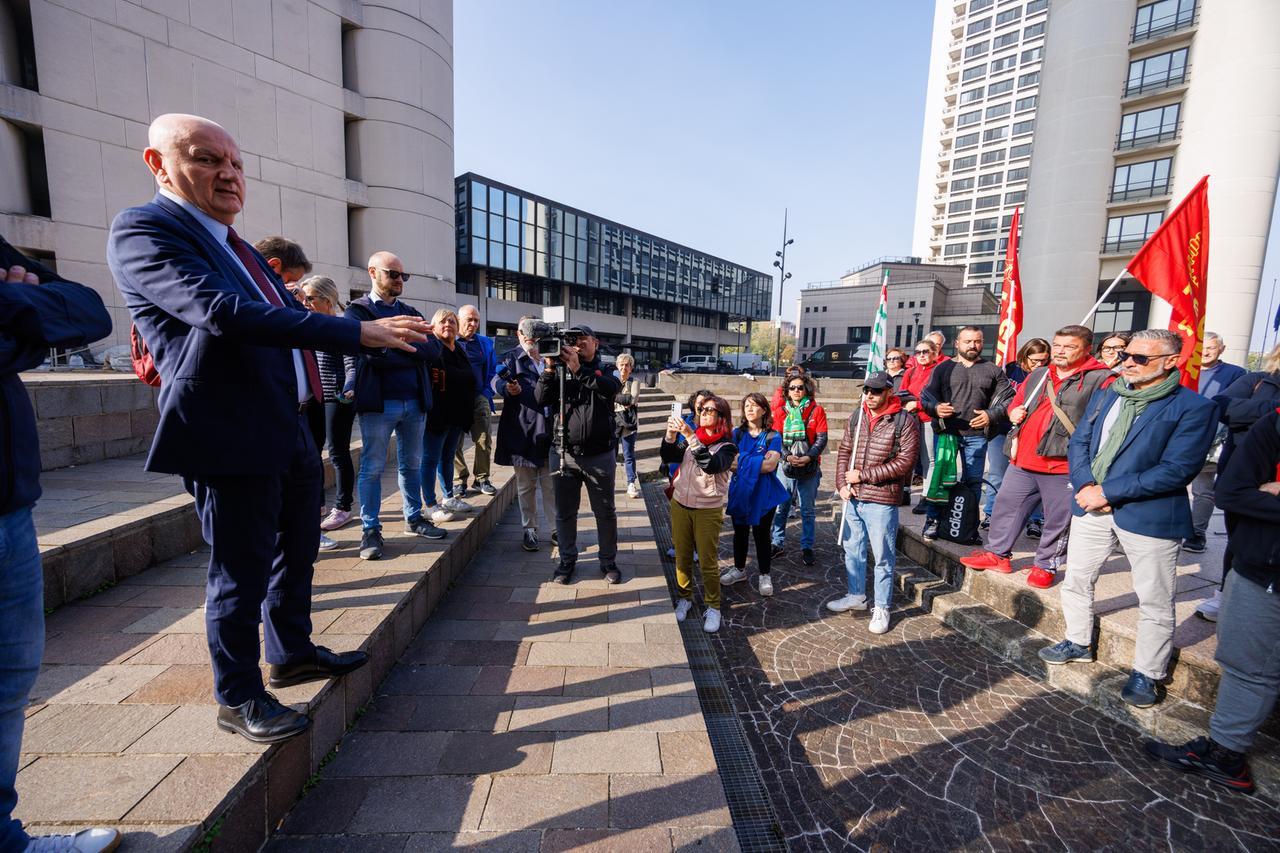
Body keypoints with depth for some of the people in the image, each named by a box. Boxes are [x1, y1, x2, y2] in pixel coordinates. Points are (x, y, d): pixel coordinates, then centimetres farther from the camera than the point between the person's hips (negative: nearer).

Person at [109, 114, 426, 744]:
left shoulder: (235, 246, 18)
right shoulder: (143, 230, -10)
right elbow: (222, 312, -27)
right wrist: (357, 332, -31)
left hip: (290, 432, 9)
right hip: (232, 439, -9)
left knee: (296, 553, 20)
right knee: (241, 573, 4)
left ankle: (292, 654, 40)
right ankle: (238, 698, 25)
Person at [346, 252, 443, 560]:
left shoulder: (411, 312, 14)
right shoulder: (358, 310, 0)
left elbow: (429, 349, -2)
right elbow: (372, 352, -16)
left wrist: (392, 347, -11)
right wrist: (409, 352, -10)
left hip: (415, 400, 5)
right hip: (379, 402, -5)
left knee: (411, 465, 14)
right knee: (372, 468, 2)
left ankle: (414, 518, 26)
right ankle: (370, 529, 12)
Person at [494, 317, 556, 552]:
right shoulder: (511, 357, 2)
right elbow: (497, 379, -15)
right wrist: (508, 388, -36)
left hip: (549, 429, 2)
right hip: (522, 431, -2)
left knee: (551, 484, 8)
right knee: (525, 485, 9)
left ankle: (556, 528, 19)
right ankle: (529, 530, 21)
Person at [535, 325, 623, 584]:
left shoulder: (605, 372, 5)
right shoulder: (560, 370, 9)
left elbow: (611, 389, -19)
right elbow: (541, 399, -4)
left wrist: (578, 369, -27)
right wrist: (549, 369, -17)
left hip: (600, 456, -1)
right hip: (563, 454, 2)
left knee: (605, 512, 10)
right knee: (565, 512, 12)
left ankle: (608, 561, 26)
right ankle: (567, 560, 30)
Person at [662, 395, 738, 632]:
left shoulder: (727, 446, -8)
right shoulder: (690, 437, 5)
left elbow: (711, 466, -27)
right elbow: (668, 457, -4)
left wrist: (690, 437, -33)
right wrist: (671, 435, -21)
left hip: (708, 510, -4)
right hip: (680, 505, 4)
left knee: (708, 562, 4)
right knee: (682, 557, 13)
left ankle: (713, 607, 20)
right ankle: (684, 599, 30)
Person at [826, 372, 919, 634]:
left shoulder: (904, 421, -9)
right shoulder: (857, 416, 7)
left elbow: (905, 462, -14)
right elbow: (843, 451, 11)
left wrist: (864, 475, -14)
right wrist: (842, 484, -1)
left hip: (882, 500, -5)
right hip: (853, 498, 6)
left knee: (883, 556, 5)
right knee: (852, 549, 17)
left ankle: (881, 608, 22)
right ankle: (856, 595, 36)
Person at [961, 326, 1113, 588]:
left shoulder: (1101, 379, -5)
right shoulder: (1037, 375, 15)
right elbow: (1017, 401, 28)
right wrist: (1013, 412, 6)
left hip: (1064, 465, -6)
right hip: (1023, 461, 6)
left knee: (1058, 518, 8)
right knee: (1006, 505, 13)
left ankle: (1046, 565, 24)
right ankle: (997, 553, 26)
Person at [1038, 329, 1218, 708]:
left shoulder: (1194, 407, -10)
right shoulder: (1106, 395, 7)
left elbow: (1177, 470, -17)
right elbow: (1078, 442, 6)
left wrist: (1107, 492, -19)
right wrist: (1085, 485, -11)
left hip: (1149, 516, -5)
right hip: (1092, 507, 6)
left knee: (1154, 602, 7)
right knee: (1076, 580, 17)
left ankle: (1147, 673, 25)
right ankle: (1078, 642, 36)